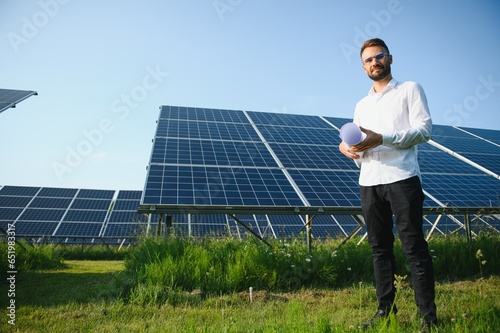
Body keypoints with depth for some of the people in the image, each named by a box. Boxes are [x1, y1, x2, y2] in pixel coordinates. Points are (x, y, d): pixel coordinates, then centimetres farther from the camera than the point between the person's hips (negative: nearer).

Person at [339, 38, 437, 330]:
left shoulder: (410, 90, 8)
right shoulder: (361, 105, 24)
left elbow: (425, 128, -5)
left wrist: (382, 139, -17)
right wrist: (348, 148, -1)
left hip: (402, 178, -5)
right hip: (369, 183, 5)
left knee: (414, 247, -3)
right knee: (380, 248, 7)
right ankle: (386, 309, 15)